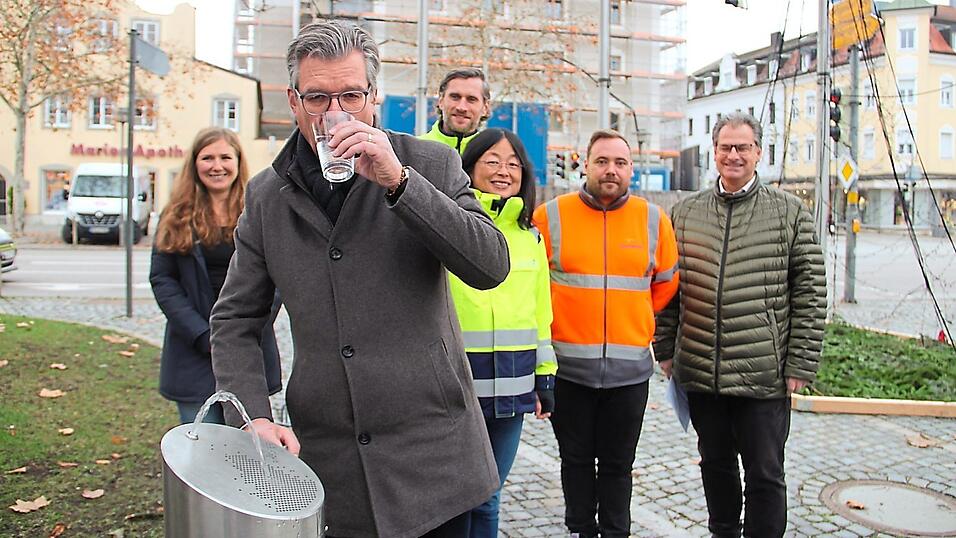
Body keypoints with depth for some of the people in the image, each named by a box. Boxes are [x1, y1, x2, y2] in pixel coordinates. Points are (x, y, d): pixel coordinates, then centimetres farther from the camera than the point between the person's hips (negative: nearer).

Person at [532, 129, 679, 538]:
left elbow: (666, 283, 16)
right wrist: (555, 322, 8)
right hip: (567, 365, -1)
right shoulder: (551, 215, -2)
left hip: (630, 366, 1)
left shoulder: (653, 219, 3)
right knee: (576, 459, 13)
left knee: (618, 464, 13)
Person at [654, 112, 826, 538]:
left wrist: (800, 364, -7)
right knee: (715, 463, 18)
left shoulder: (789, 212, 0)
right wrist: (665, 350, 7)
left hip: (764, 375, -3)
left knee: (765, 474, 7)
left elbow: (810, 293, -2)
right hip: (699, 372, 3)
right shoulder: (685, 212, 8)